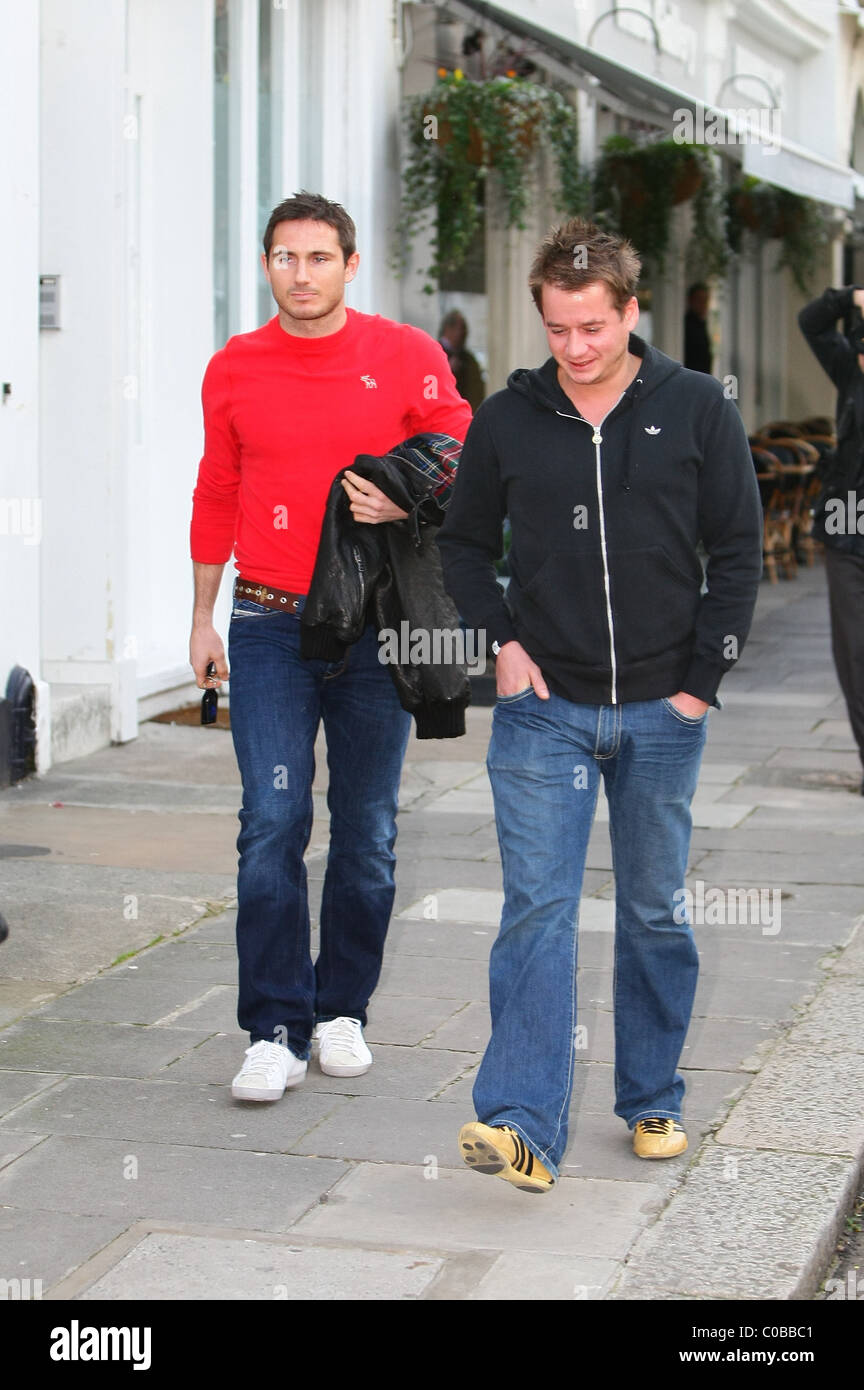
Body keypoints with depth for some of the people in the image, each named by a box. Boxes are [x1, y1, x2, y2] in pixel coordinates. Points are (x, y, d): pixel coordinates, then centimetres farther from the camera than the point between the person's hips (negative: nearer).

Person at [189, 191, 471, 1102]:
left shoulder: (408, 358, 0)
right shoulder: (234, 370, 6)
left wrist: (407, 501, -16)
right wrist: (202, 616, 14)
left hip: (377, 627, 0)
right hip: (269, 625, 0)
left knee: (367, 831, 6)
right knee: (272, 823, -9)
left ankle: (342, 1010, 21)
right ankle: (275, 1030, -3)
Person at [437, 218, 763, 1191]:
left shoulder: (696, 411, 0)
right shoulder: (506, 420, 2)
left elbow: (738, 551, 3)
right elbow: (463, 542, 13)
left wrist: (703, 678, -3)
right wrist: (502, 640, -1)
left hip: (662, 712, 1)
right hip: (543, 709, 0)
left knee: (656, 914, 11)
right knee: (536, 911, -9)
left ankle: (653, 1101, 26)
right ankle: (522, 1125, -14)